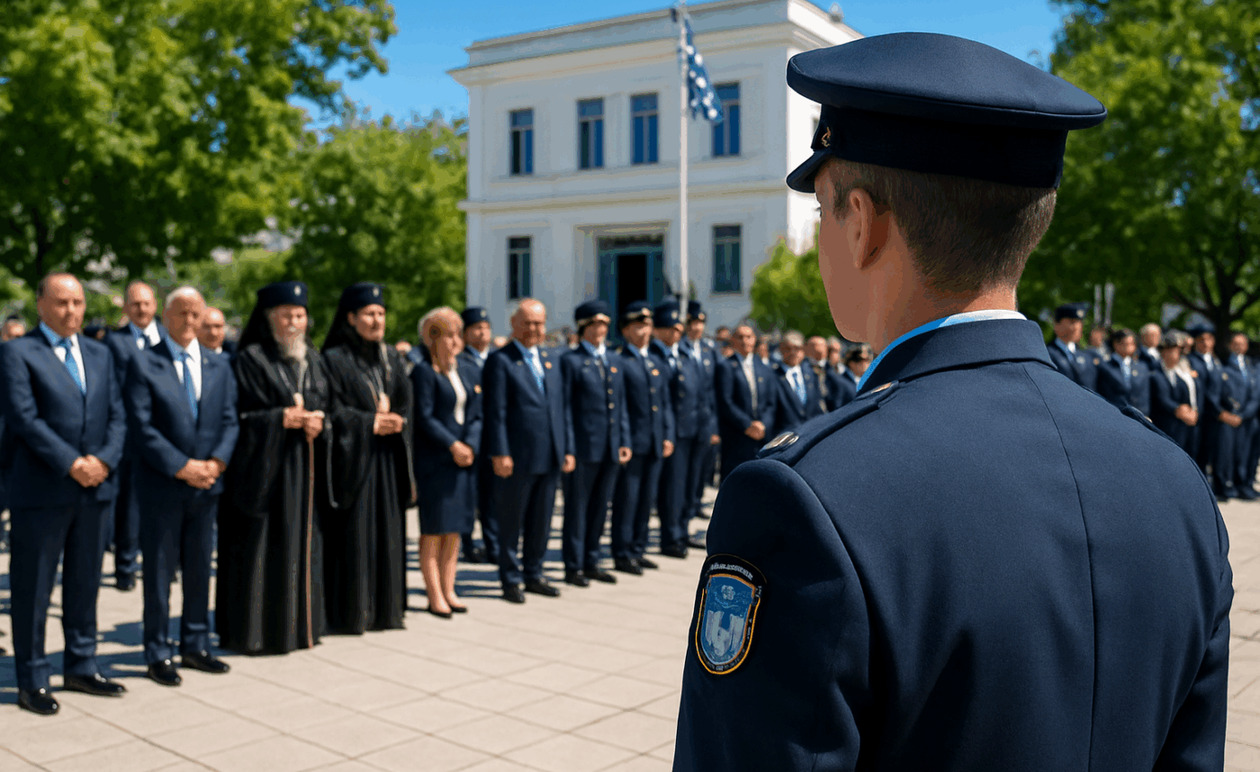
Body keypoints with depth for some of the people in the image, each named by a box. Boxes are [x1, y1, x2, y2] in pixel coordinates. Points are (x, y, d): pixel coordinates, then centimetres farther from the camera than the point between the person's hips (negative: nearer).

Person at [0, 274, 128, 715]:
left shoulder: (100, 355, 14)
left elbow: (117, 416, 8)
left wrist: (104, 459, -9)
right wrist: (72, 464, -18)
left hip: (95, 487, 5)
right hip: (41, 491, -5)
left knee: (85, 583, 14)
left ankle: (81, 667, 26)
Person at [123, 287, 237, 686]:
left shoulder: (219, 366, 10)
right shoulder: (143, 364, -4)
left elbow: (229, 422, 7)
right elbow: (141, 427, -11)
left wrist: (216, 462, -10)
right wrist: (182, 467, -16)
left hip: (206, 485, 4)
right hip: (161, 485, -4)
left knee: (200, 567, 12)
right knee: (159, 571, 3)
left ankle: (195, 645, 24)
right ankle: (158, 653, 14)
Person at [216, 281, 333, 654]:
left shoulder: (314, 361, 14)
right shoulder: (250, 360, -5)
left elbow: (329, 407, 15)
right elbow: (236, 416, -9)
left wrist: (319, 421, -6)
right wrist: (280, 418, -17)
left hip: (306, 469, 6)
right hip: (264, 468, -6)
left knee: (303, 545, 9)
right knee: (263, 548, -4)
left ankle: (299, 624, 20)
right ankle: (255, 631, 5)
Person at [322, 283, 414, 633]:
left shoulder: (391, 356, 13)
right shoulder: (334, 359, -6)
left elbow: (405, 403, 12)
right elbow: (332, 412, -10)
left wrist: (395, 420, -8)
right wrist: (371, 423, -15)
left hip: (388, 458, 6)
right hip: (352, 458, -6)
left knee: (388, 532, 8)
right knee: (353, 536, -3)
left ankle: (386, 608, 16)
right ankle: (349, 613, 6)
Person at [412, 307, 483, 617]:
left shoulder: (471, 372, 13)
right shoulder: (424, 372, -6)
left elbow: (478, 416, 9)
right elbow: (425, 417, -12)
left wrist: (470, 446, -7)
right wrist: (453, 446, -15)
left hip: (465, 458, 6)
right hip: (434, 460, -6)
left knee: (455, 528, 9)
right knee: (434, 529, -1)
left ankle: (448, 590, 18)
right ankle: (435, 595, 4)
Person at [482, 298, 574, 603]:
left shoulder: (550, 360, 15)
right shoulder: (500, 361, -5)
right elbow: (495, 412, -10)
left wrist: (568, 449, 11)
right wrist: (499, 453, -16)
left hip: (550, 458, 6)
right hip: (517, 458, -6)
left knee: (541, 521, 14)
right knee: (511, 522, 5)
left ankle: (533, 574, 27)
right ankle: (510, 580, 17)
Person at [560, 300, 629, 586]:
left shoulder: (614, 364, 16)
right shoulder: (571, 361, -3)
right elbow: (564, 407, -7)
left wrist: (625, 442, 9)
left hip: (611, 449, 6)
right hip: (584, 448, -6)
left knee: (600, 508, 13)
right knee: (577, 507, 2)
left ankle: (591, 563, 23)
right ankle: (573, 566, 10)